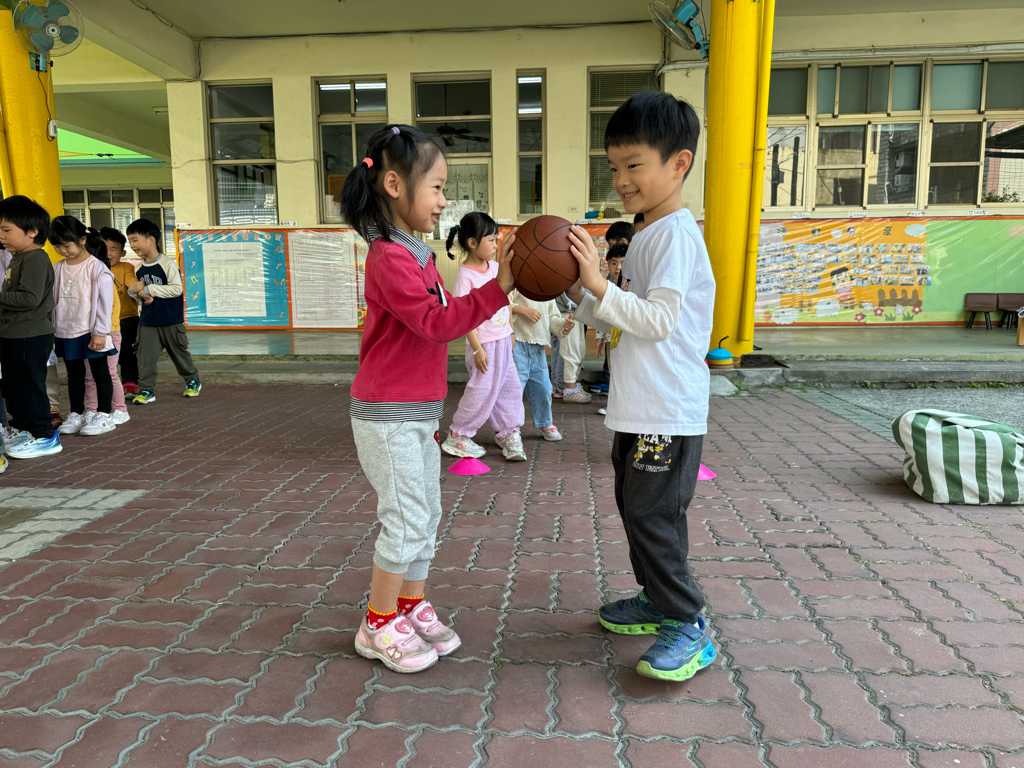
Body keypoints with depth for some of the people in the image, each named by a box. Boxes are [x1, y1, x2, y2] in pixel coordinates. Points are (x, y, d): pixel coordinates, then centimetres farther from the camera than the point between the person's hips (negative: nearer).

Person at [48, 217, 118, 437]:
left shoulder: (97, 268, -10)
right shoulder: (57, 269, 7)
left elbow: (104, 302, -12)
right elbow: (53, 300, 12)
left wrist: (100, 332, -14)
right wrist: (50, 328, 9)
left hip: (91, 333, -6)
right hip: (66, 333, 6)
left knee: (101, 373, 3)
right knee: (74, 375, 14)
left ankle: (104, 416, 10)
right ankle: (76, 414, 24)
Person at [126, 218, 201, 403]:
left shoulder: (168, 263, -12)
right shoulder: (138, 268, 8)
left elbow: (176, 289, -20)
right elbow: (139, 291, 18)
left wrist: (148, 289, -21)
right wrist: (134, 291, -7)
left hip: (171, 320, -5)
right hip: (147, 321, 5)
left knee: (179, 353, 10)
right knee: (146, 356, -1)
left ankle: (193, 381, 29)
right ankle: (146, 390, 6)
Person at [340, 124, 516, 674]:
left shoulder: (417, 254, 14)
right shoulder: (390, 257, -17)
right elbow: (434, 323, -26)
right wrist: (498, 286, -30)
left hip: (417, 413, 9)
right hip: (388, 416, -9)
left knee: (425, 515, 15)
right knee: (405, 520, -1)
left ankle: (412, 608, 31)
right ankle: (378, 626, 17)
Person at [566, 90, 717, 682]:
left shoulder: (676, 233, -14)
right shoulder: (647, 235, 16)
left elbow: (659, 320, -23)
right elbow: (613, 318, 17)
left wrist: (601, 285, -27)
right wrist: (582, 290, 1)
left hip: (669, 412, -10)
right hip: (639, 408, 10)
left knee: (653, 514, -4)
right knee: (636, 508, 18)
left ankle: (689, 628, 11)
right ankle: (657, 600, 34)